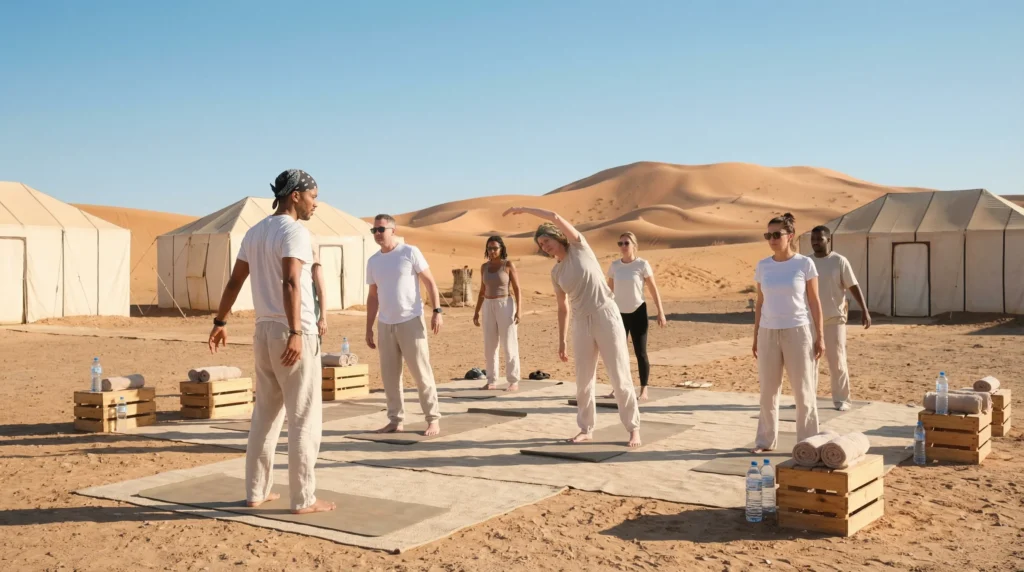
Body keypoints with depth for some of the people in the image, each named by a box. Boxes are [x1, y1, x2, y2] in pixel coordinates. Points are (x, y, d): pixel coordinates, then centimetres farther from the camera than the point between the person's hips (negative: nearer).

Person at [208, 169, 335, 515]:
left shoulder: (254, 233, 13)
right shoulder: (294, 231, -12)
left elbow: (234, 282, 17)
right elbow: (290, 283, -25)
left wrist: (220, 322, 25)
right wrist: (295, 333, -31)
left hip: (264, 331, 8)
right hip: (292, 333, -8)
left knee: (266, 414, 15)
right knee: (305, 418, -1)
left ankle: (256, 492, 21)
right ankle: (303, 499, 3)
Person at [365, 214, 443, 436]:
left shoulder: (410, 253, -4)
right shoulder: (373, 262, 11)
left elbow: (430, 283, -4)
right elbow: (373, 297, 16)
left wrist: (437, 311, -13)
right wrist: (369, 328, 12)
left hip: (410, 322, -5)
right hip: (385, 325, 5)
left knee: (421, 373, -2)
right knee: (389, 375, 6)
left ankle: (433, 419, 7)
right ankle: (395, 420, 16)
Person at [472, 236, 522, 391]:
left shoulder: (509, 264, -6)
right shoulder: (484, 267, 8)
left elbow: (517, 288, -6)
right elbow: (482, 291, 14)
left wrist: (518, 311, -14)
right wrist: (476, 312, 10)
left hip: (506, 306, -5)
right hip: (489, 308, 5)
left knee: (509, 346, -4)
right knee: (489, 347, 5)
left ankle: (513, 382, 3)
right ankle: (492, 381, 14)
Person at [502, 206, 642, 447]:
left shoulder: (579, 247, -3)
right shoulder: (556, 272, 11)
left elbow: (555, 217, -16)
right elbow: (563, 308, 15)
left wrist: (523, 209, -7)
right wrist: (562, 341, 11)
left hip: (606, 316, -5)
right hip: (581, 323, 5)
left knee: (620, 377, -3)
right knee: (584, 380, 5)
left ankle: (633, 429, 8)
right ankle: (586, 429, 19)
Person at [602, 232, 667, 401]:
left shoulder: (642, 265, -8)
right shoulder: (614, 265, 2)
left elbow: (654, 290, -4)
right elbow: (609, 290, 10)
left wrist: (660, 312, -7)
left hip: (637, 312, -4)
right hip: (619, 313, 4)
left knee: (640, 352, -1)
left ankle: (643, 390, 6)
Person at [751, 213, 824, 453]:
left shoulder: (804, 264, -5)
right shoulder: (763, 266, 4)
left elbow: (814, 302, -1)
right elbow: (760, 303, 9)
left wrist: (819, 336, -5)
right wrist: (755, 337, 8)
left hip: (797, 332, -3)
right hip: (769, 333, 3)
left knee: (804, 390, 3)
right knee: (768, 390, 8)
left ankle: (807, 441, 13)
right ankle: (766, 440, 19)